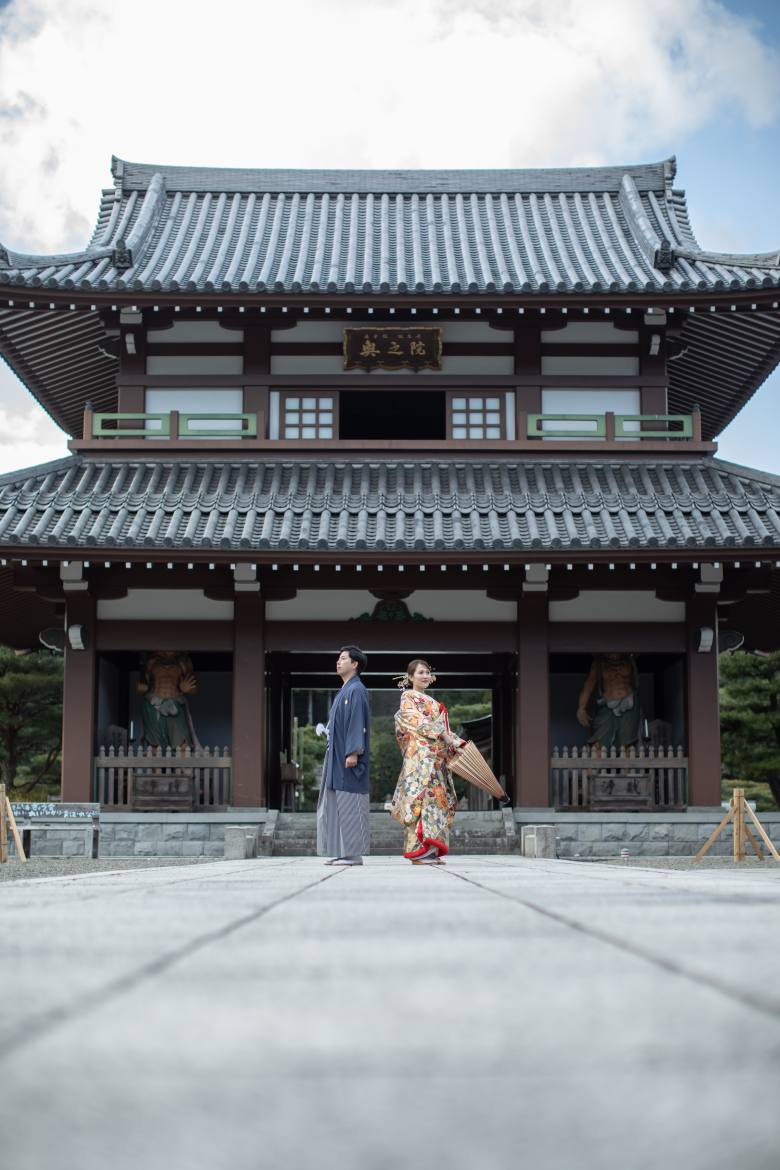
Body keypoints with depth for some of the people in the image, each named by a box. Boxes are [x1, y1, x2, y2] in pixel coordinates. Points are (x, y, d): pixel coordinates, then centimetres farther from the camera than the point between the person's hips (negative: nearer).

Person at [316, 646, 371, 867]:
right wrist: (329, 731, 12)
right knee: (336, 805, 9)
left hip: (348, 758, -10)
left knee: (350, 805, -7)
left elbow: (358, 723, -18)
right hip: (336, 757, 10)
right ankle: (341, 852, 12)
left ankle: (354, 854, -5)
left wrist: (353, 752, -23)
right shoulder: (344, 691, 18)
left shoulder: (356, 690, -10)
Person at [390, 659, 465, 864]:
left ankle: (431, 849, 1)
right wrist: (447, 737, -15)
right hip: (420, 753, -8)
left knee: (437, 797, 2)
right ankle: (419, 849, -22)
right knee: (422, 795, -17)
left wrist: (457, 744, 10)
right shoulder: (408, 697, 1)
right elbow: (421, 723, -11)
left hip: (437, 756, 8)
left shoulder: (432, 702, 26)